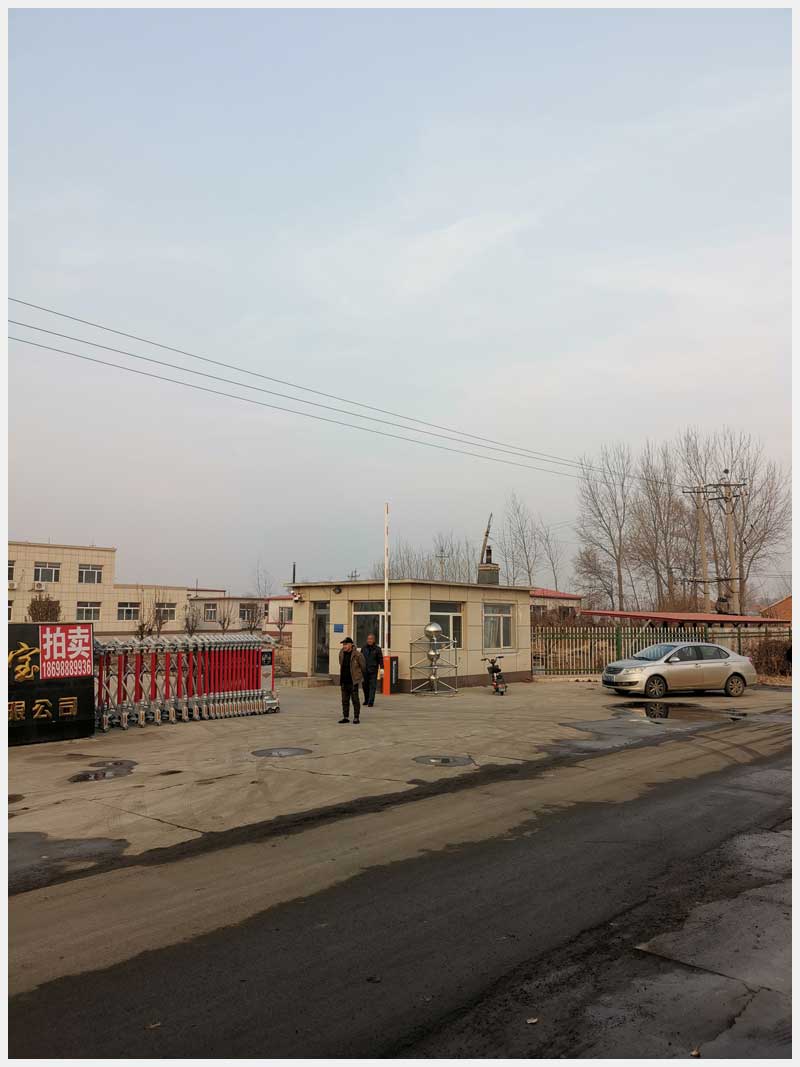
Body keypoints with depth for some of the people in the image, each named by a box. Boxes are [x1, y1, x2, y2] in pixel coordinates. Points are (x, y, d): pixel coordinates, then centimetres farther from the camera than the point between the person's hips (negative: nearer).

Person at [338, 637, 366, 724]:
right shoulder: (341, 654, 5)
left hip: (353, 681, -5)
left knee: (355, 700, -1)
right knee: (345, 700, 9)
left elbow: (363, 666, -1)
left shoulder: (357, 655, -12)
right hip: (344, 681, 6)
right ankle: (345, 717, 17)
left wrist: (361, 677, 10)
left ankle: (356, 717, 6)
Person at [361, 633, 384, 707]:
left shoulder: (377, 649, -1)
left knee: (372, 686, -6)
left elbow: (380, 659, 0)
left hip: (373, 671, -3)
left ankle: (371, 702, -6)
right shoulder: (364, 648, 7)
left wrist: (381, 668, -9)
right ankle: (366, 700, 25)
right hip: (365, 671, 3)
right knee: (365, 686, 10)